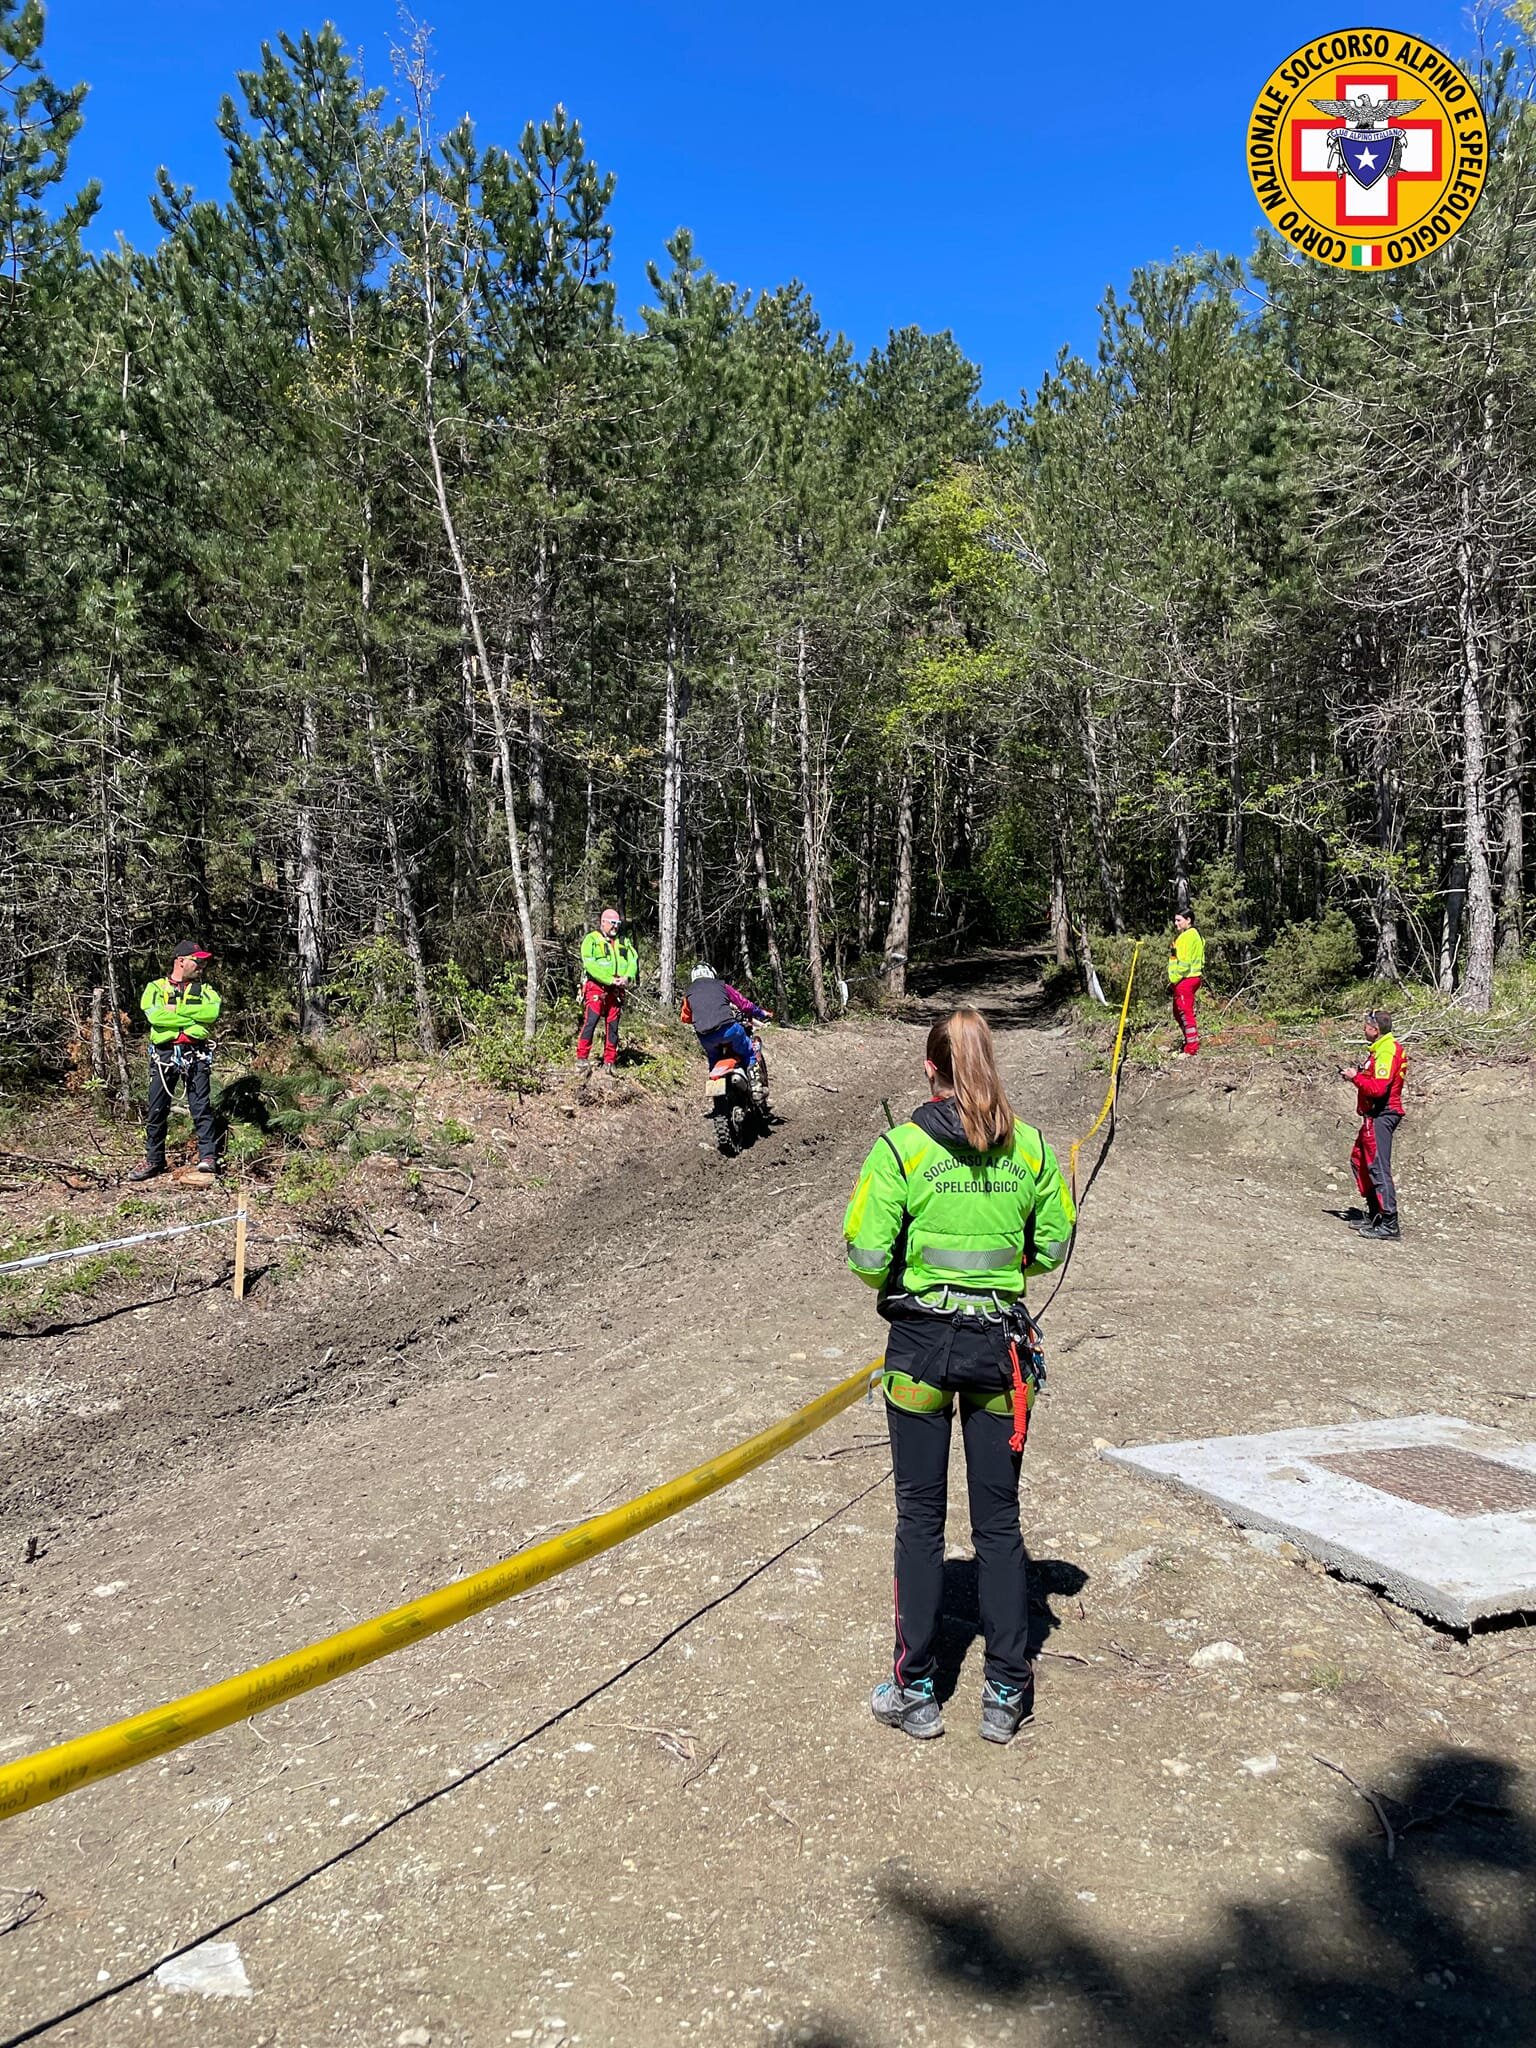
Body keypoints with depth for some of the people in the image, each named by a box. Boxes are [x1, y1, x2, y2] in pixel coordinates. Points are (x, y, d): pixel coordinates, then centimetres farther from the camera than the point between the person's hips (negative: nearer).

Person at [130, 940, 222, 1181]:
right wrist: (193, 1018, -10)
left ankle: (208, 1156, 0)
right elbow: (154, 1015, -12)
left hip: (195, 1054, 0)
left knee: (202, 1106, -4)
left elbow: (214, 1011, -9)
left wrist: (176, 1010, -10)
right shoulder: (156, 988, 8)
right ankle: (154, 1160, 13)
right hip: (164, 1054, 0)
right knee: (157, 1110, 3)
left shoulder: (204, 989, 13)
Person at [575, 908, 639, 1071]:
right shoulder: (591, 940, 0)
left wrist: (628, 977, -14)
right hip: (596, 987, -5)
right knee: (591, 1021, -14)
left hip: (616, 990, 5)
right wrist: (610, 980, -18)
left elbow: (634, 960, 7)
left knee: (612, 1025, 6)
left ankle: (609, 1061, 11)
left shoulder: (623, 942, 17)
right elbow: (590, 964, -12)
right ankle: (582, 1057, -10)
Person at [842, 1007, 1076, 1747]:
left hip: (920, 1340, -2)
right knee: (998, 1519, 12)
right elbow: (1054, 1246, 5)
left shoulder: (900, 1147, -10)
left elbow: (867, 1256, -13)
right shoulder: (1029, 1146, -1)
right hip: (1000, 1342, 3)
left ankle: (915, 1691, 19)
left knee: (921, 1517, 10)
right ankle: (1006, 1693, 20)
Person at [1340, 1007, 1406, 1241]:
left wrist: (1355, 1077, -13)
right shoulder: (1382, 1049, 17)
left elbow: (1378, 1088, -25)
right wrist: (1362, 1071, 6)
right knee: (1359, 1161, 17)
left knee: (1378, 1167, -12)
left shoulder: (1387, 1052, -16)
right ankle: (1374, 1215, 24)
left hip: (1381, 1115, -11)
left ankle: (1389, 1224, -13)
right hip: (1376, 1115, 11)